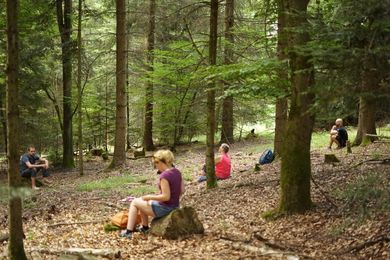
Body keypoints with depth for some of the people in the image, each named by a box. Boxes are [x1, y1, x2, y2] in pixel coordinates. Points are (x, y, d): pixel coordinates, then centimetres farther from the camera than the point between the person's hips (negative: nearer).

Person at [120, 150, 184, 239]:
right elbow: (182, 190, 7)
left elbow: (166, 197, -25)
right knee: (142, 202, 28)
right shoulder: (177, 172, 1)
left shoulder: (164, 176, -25)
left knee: (135, 202, 9)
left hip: (164, 208, -9)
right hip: (174, 206, 9)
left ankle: (129, 231, 10)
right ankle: (145, 227, 40)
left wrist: (150, 197, -14)